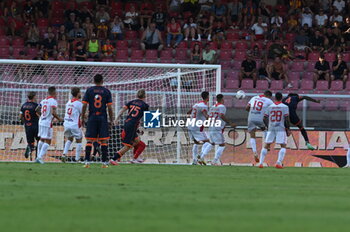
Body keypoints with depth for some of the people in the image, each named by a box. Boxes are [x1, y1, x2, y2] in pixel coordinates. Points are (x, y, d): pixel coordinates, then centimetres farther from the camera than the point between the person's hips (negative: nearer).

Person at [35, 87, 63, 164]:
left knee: (42, 139, 18)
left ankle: (39, 157, 21)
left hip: (41, 122, 8)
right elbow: (53, 113, -22)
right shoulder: (53, 101, -11)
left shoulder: (44, 100, 12)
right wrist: (59, 119, -7)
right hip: (48, 123, -8)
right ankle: (40, 157, -10)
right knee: (47, 141, -2)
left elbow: (37, 110, 16)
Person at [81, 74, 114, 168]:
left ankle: (87, 161, -3)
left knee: (89, 140, 3)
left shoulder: (89, 91, 2)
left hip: (92, 118, 0)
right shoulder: (106, 91, 1)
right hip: (103, 118, 0)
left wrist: (82, 118, 8)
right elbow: (109, 107, -1)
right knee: (104, 141, 3)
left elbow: (84, 105, 0)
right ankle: (104, 162, 0)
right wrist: (111, 120, 7)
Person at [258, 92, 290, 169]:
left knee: (266, 146, 9)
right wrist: (288, 129, 2)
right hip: (281, 128, -3)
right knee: (283, 146, 1)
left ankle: (261, 163, 3)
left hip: (271, 128, 3)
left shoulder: (270, 107, 7)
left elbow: (265, 119, 9)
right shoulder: (285, 107, -1)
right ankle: (279, 163, -14)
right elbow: (287, 119, -8)